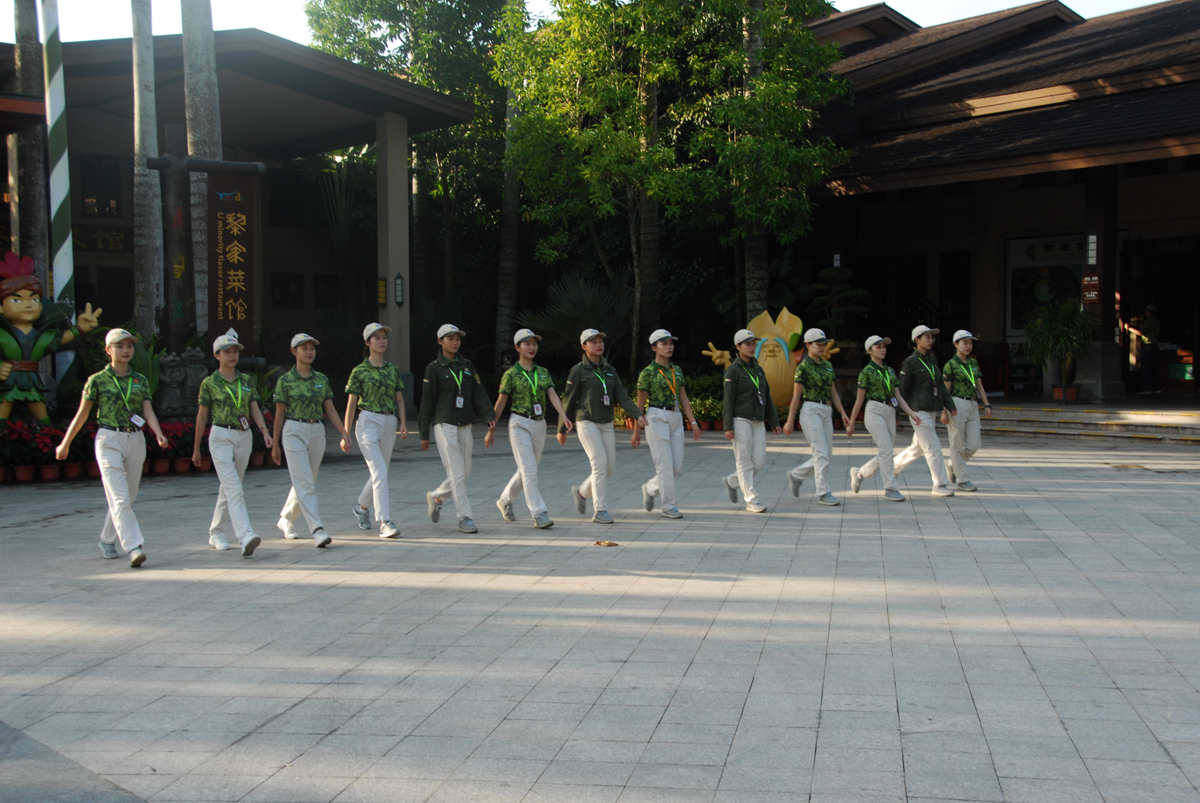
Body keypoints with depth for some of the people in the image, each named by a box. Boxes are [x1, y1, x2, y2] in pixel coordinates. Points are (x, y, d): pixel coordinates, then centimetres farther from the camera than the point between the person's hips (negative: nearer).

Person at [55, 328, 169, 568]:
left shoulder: (140, 381, 9)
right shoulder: (97, 381, -1)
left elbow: (148, 412, 0)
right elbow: (81, 414, 5)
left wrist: (158, 433, -19)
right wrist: (65, 444, 10)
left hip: (135, 441, 5)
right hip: (109, 441, -4)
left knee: (128, 497, 11)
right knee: (119, 497, -14)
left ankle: (107, 540, 31)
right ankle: (134, 548, -22)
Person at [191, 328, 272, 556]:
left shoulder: (247, 381, 9)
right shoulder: (209, 383, -1)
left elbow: (255, 410, 6)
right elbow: (201, 416, 4)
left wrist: (265, 431, -12)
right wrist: (196, 448, 7)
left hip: (244, 437, 5)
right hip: (221, 437, -5)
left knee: (229, 488, 14)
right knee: (233, 489, -16)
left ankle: (215, 533, 29)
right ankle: (246, 537, -28)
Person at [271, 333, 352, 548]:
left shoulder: (322, 379, 8)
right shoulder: (285, 381, -3)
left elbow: (330, 409, 10)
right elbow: (280, 414, 1)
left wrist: (343, 432, -1)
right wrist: (275, 445, 4)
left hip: (317, 432, 5)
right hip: (294, 432, -5)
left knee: (306, 481, 13)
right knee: (305, 483, -12)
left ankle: (286, 519, 34)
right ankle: (317, 530, -17)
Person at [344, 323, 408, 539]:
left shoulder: (393, 369, 12)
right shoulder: (359, 371, -1)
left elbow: (399, 398, 14)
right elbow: (351, 403, -1)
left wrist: (403, 423, 2)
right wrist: (346, 433, -3)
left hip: (389, 423, 5)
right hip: (368, 422, -5)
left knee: (379, 472, 13)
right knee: (379, 472, -15)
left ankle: (362, 506, 38)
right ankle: (385, 522, -17)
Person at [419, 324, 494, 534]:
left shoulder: (467, 365, 11)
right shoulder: (434, 368, -3)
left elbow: (479, 393, 7)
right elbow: (427, 402, -2)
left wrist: (489, 416, -9)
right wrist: (424, 434, -2)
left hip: (465, 426, 6)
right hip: (445, 425, -6)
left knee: (464, 472, 10)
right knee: (456, 473, -8)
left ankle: (435, 497, 34)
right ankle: (464, 518, -3)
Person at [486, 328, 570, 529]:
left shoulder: (543, 372, 9)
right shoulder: (511, 374, -4)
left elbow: (553, 396, -3)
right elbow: (500, 402, -1)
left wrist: (565, 418, -19)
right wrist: (491, 429, 1)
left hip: (539, 425, 6)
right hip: (520, 424, -5)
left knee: (527, 470, 15)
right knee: (529, 471, -12)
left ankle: (505, 501, 35)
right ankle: (539, 514, -13)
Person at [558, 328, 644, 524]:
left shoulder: (610, 371, 11)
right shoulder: (578, 371, -6)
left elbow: (622, 396, 2)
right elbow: (568, 401, -2)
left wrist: (637, 415, -14)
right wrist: (562, 430, 1)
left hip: (606, 425, 6)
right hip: (586, 422, -6)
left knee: (610, 467, 4)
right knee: (600, 463, -17)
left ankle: (581, 492, 29)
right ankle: (600, 511, -11)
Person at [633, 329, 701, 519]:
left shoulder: (677, 370, 13)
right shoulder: (647, 372, -5)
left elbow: (683, 398, 12)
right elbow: (640, 403, -2)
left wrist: (693, 422, 3)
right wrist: (637, 430, -1)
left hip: (676, 420, 6)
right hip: (656, 418, -6)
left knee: (677, 468, 4)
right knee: (665, 465, -8)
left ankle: (650, 488, 28)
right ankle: (669, 507, 2)